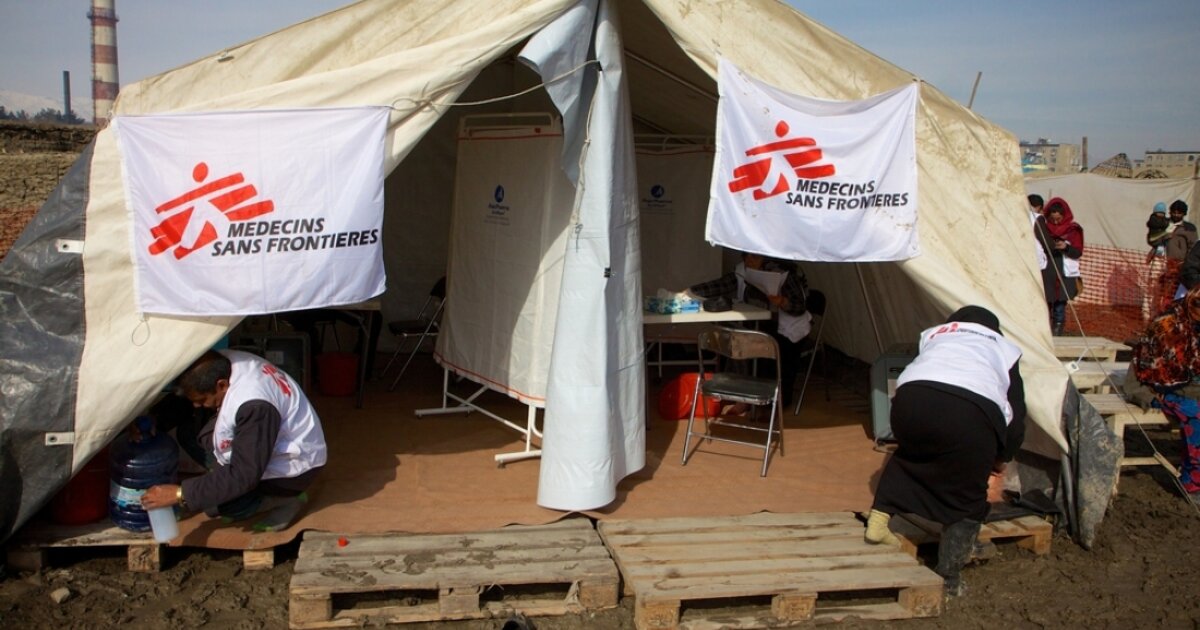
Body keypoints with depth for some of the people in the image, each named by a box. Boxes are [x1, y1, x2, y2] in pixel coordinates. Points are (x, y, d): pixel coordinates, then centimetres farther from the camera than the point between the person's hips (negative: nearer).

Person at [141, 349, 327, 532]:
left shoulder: (255, 406, -36)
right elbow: (181, 402, 6)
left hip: (294, 461, -9)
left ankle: (285, 499, 1)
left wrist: (181, 494, -29)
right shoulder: (219, 364, -13)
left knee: (215, 503, -21)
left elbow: (243, 476, -32)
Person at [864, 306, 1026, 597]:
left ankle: (878, 522, 30)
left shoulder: (933, 334, 37)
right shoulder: (1003, 347, 34)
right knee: (966, 499, 17)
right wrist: (1001, 457, 49)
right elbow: (1016, 414, 32)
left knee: (910, 454, 35)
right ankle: (949, 580, 21)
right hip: (972, 411, -2)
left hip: (912, 396, 2)